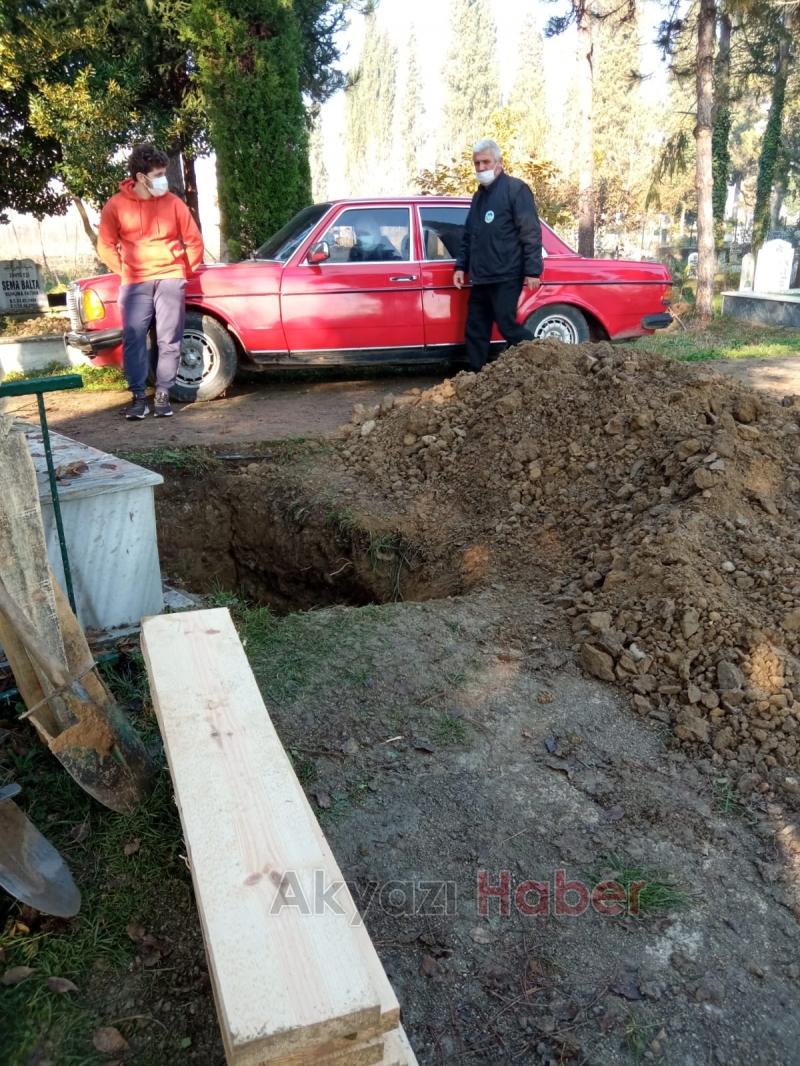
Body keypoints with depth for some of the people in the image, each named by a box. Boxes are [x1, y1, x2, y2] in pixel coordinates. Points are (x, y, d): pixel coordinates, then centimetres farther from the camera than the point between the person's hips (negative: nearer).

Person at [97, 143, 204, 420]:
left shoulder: (173, 203, 2)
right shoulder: (116, 205, -1)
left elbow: (194, 241, 11)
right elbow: (106, 246, 7)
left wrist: (185, 271, 11)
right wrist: (125, 272, 4)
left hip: (170, 279, 0)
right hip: (135, 283, 0)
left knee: (169, 340, -2)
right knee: (133, 340, -6)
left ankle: (162, 395, 7)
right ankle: (138, 396, 1)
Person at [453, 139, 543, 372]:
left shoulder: (515, 189, -5)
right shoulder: (479, 195, 20)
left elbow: (531, 233, -11)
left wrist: (533, 270, -17)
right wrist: (461, 266, 17)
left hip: (506, 277, -8)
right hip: (480, 278, 8)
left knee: (507, 326, -12)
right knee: (475, 331, 8)